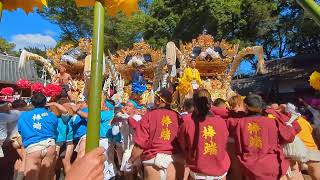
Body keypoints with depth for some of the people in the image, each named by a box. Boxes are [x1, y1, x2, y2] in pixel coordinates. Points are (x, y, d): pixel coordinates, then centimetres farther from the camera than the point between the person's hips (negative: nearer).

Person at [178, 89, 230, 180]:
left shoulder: (187, 121, -20)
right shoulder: (221, 121, -16)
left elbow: (183, 146, -4)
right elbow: (224, 145, 2)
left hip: (198, 170, -1)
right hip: (220, 169, 2)